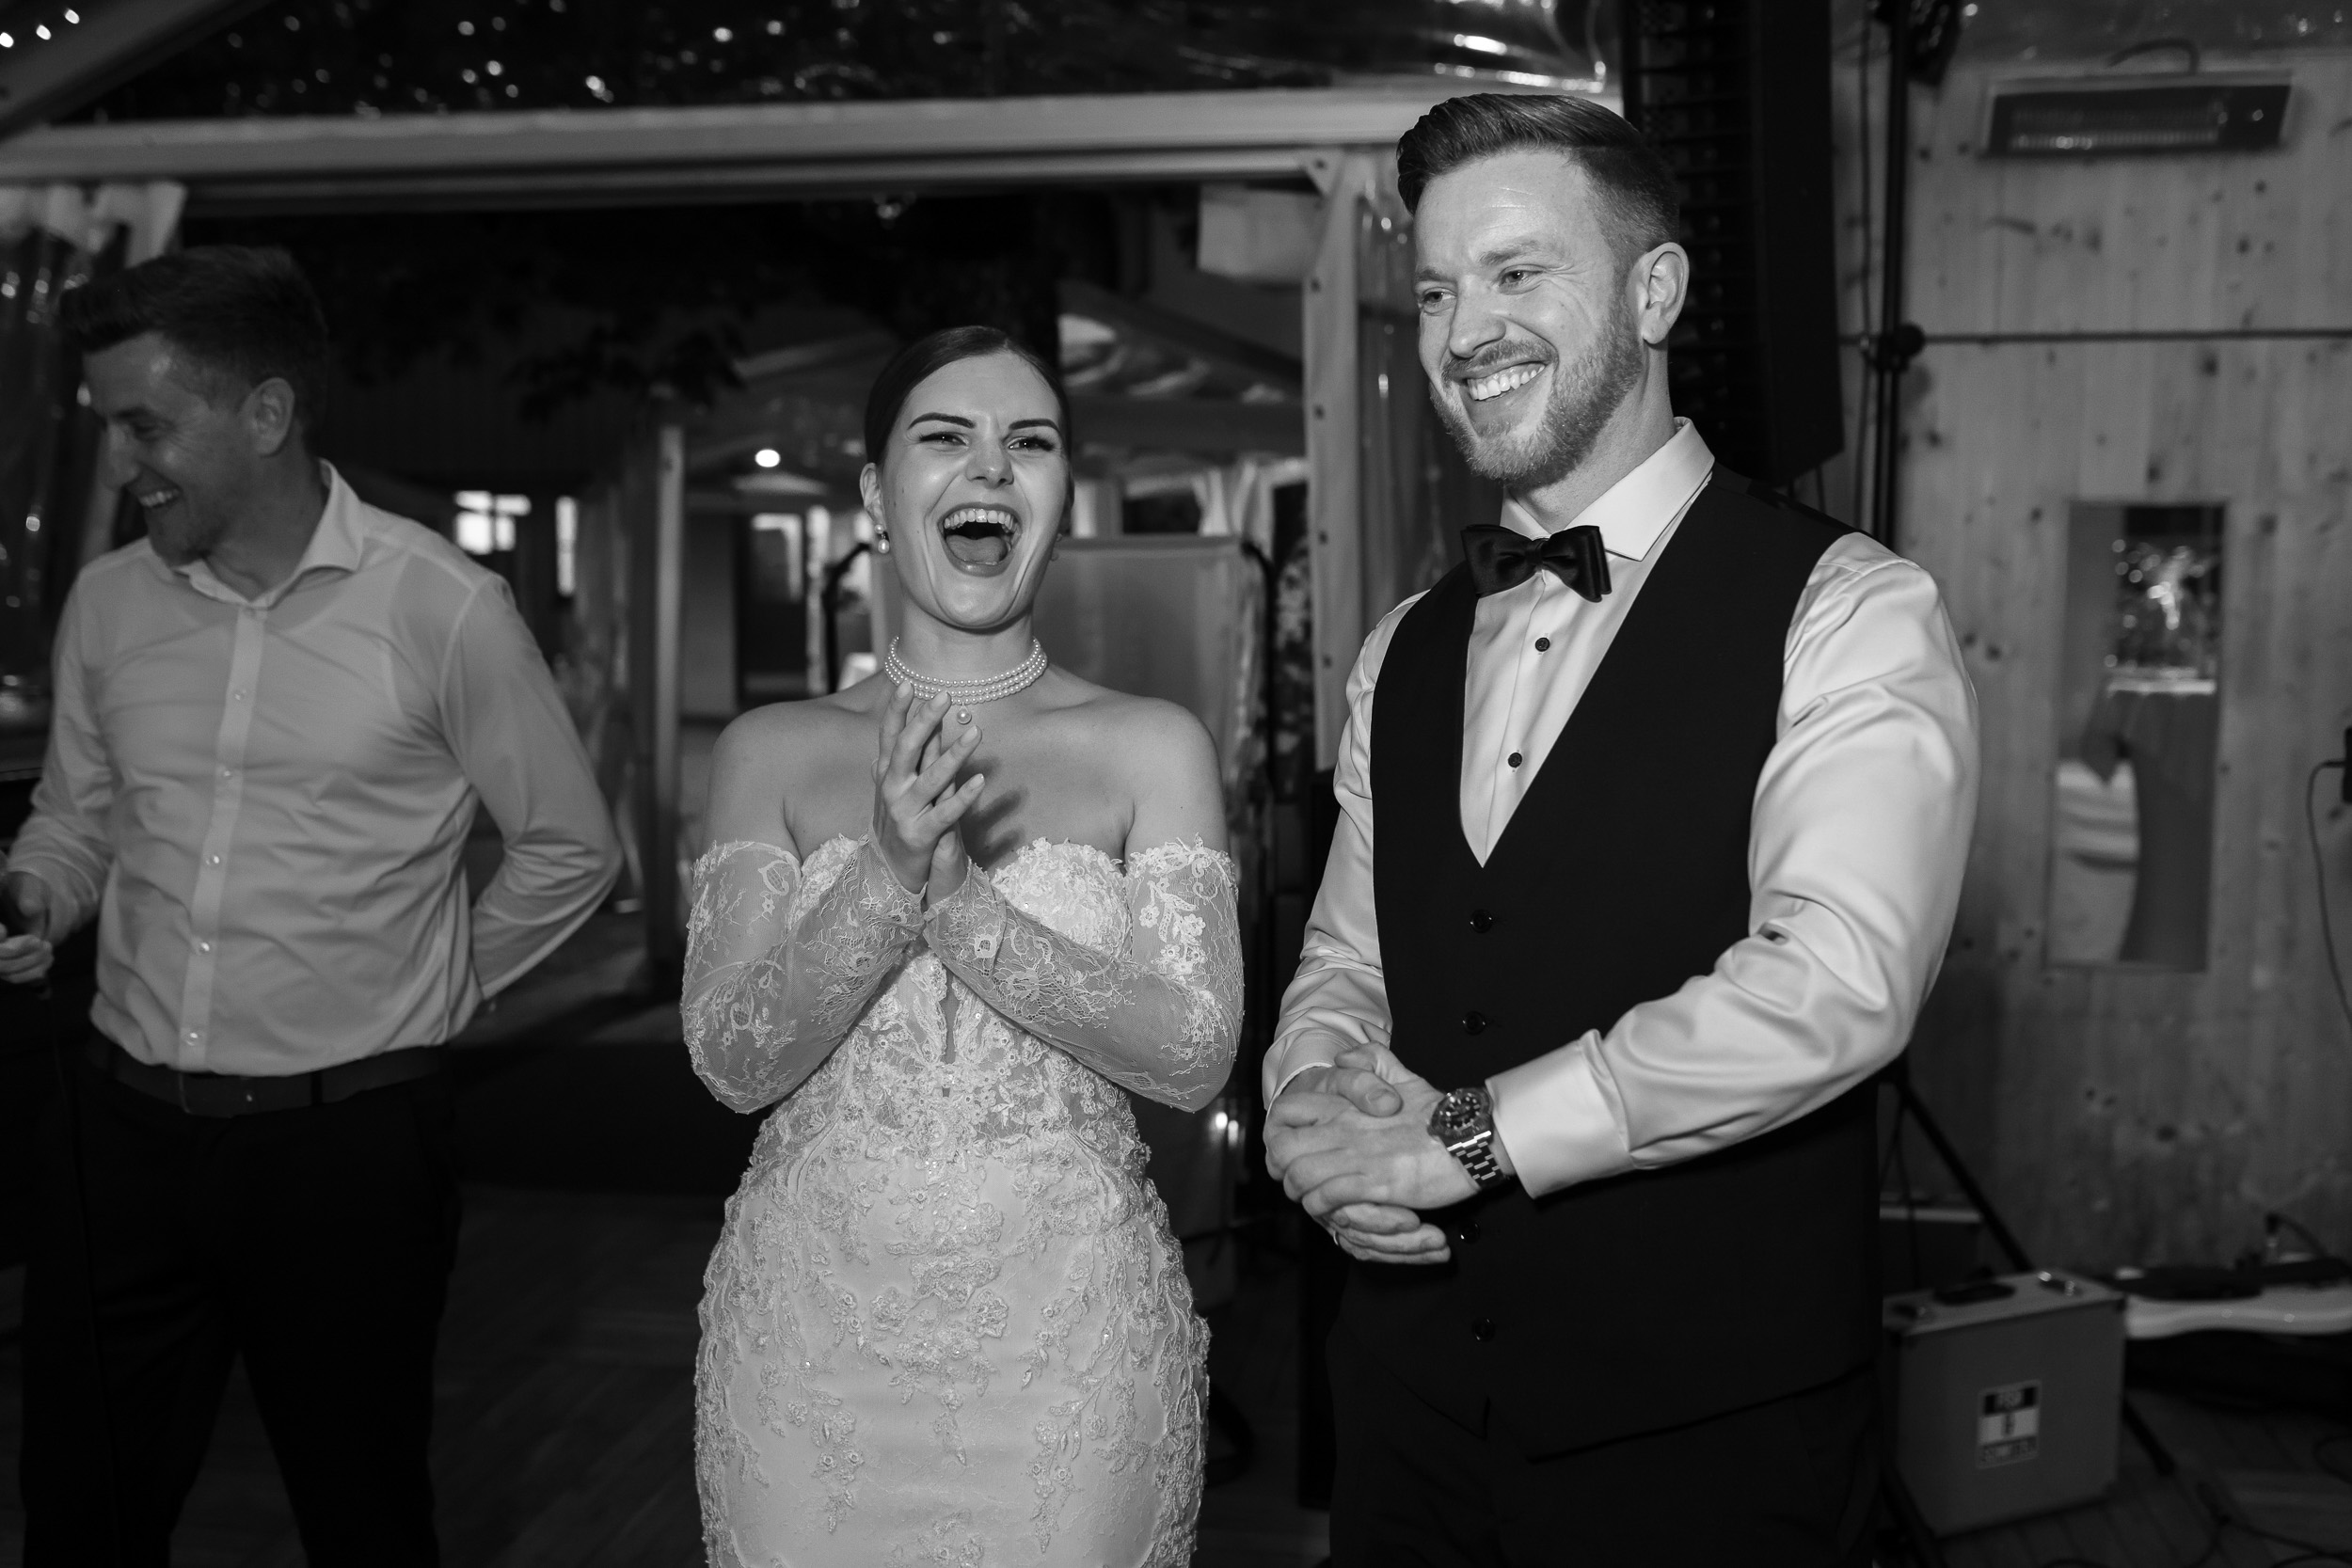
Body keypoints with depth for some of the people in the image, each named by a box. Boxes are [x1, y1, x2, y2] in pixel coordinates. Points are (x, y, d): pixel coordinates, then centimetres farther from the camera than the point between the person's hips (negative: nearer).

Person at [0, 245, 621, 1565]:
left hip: (350, 1143, -4)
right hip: (121, 1128, 4)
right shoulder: (108, 602, 4)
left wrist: (434, 987, 1)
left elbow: (570, 847, -1)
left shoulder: (442, 607, -10)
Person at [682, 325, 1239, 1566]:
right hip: (813, 1339, 1)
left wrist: (961, 899, -22)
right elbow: (732, 1059, -7)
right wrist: (889, 875, -23)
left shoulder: (1151, 747, -3)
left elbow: (1195, 1054, -10)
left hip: (1068, 1343, -1)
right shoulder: (771, 752, 1)